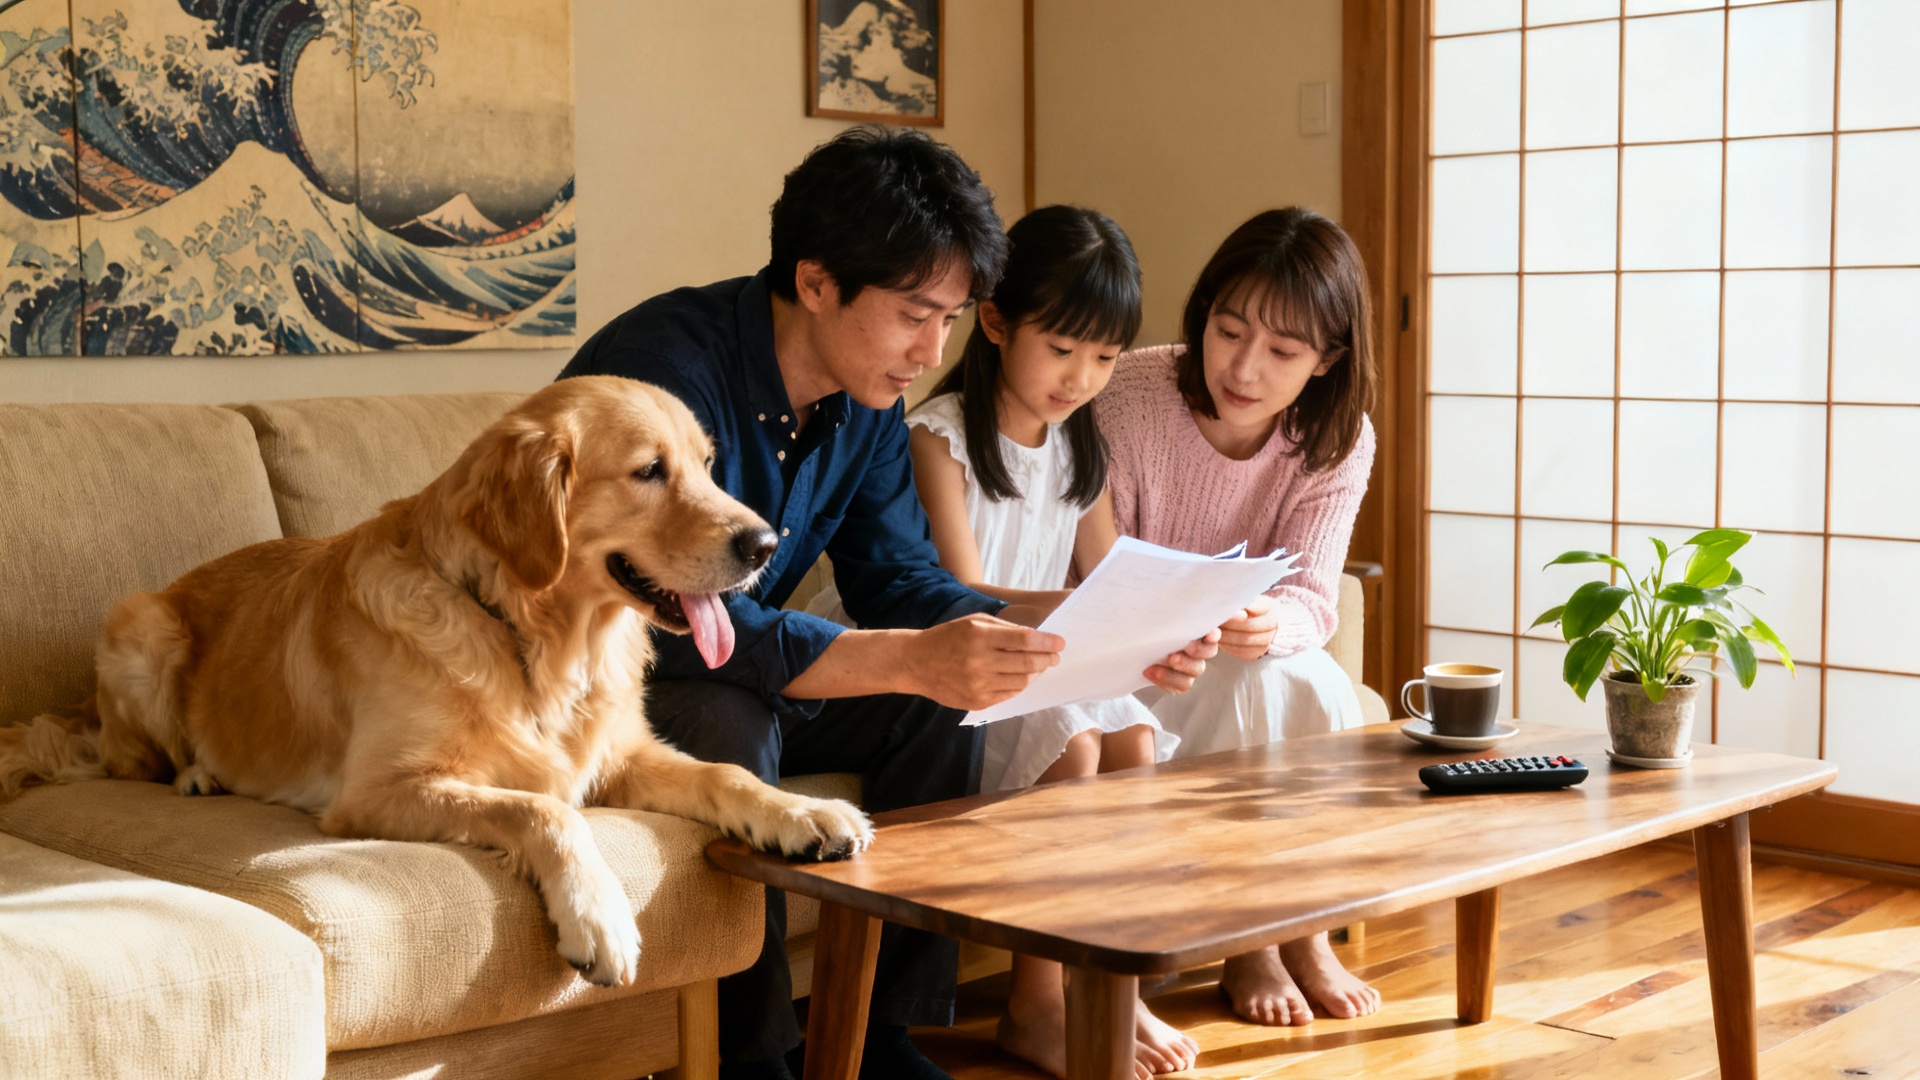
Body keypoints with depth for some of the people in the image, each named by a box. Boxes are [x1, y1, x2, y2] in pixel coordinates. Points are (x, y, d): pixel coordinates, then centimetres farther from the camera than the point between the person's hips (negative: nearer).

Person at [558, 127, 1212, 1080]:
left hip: (738, 676, 8)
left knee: (937, 705, -10)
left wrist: (1061, 636, -19)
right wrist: (913, 658, -46)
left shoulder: (867, 397, -2)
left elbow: (897, 578, -3)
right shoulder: (668, 368, -28)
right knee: (729, 730, -35)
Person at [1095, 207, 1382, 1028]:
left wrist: (1272, 622, -39)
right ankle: (1247, 946, -15)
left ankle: (1304, 928, -10)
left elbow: (1311, 598, -14)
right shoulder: (1128, 397, -19)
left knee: (1322, 691, -27)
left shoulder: (1338, 441, -9)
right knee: (1254, 685, -29)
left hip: (1260, 662, 3)